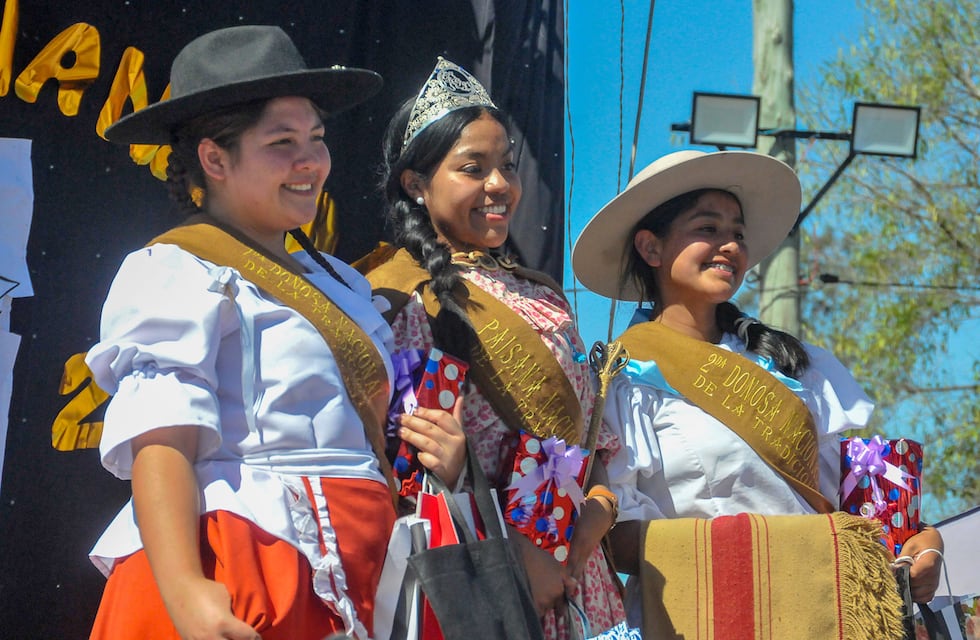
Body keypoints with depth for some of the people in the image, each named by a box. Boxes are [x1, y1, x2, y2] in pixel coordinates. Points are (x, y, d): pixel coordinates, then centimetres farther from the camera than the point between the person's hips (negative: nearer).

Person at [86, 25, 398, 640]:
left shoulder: (341, 281, 18)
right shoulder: (177, 271, -5)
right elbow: (162, 442, -17)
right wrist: (182, 589, -29)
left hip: (354, 583, 7)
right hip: (235, 585, -7)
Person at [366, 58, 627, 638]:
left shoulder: (543, 296, 16)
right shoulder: (403, 298, -6)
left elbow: (600, 443, 13)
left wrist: (579, 540, -5)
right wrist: (515, 554, -20)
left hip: (571, 581, 6)